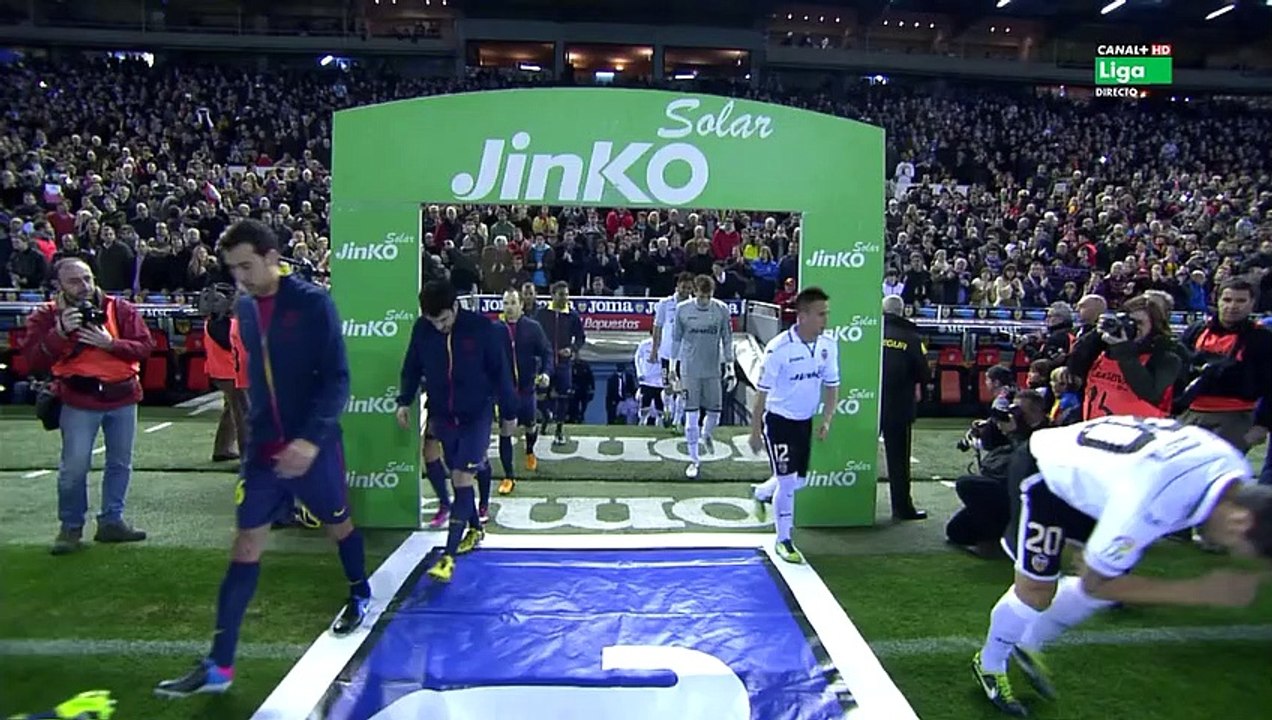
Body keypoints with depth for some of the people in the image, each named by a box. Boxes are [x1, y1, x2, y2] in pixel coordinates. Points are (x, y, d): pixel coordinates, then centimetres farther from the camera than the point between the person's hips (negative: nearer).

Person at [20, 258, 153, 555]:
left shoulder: (120, 309, 0)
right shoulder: (46, 316, -2)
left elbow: (145, 346, -5)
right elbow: (33, 360, -9)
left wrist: (110, 343, -20)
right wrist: (60, 332, -22)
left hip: (122, 397, 2)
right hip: (78, 400, -2)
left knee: (120, 463, 10)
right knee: (74, 467, -3)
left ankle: (111, 521, 24)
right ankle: (71, 527, 15)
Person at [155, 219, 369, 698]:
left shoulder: (313, 303, -13)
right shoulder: (244, 307, 5)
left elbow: (337, 378, -17)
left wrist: (311, 438, -26)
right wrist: (257, 429, 16)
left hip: (311, 445, -4)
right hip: (262, 447, 5)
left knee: (337, 524, 15)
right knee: (246, 543, 3)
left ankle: (360, 597, 43)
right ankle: (218, 666, 8)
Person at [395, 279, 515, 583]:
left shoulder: (481, 327, -16)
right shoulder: (422, 329, -7)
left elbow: (500, 370, -8)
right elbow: (412, 367, 7)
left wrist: (509, 411, -3)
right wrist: (405, 401, -2)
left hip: (477, 414, -4)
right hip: (442, 415, 4)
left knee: (462, 479, -10)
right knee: (459, 477, 15)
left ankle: (448, 557, -9)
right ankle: (474, 529, 38)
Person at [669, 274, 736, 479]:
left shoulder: (722, 310, -3)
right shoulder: (682, 309, -5)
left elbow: (727, 340, 4)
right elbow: (676, 338, 5)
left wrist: (730, 366, 2)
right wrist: (673, 366, 7)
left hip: (713, 370, 1)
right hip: (690, 370, -1)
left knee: (714, 412, 7)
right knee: (691, 416, 0)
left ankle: (706, 434, 43)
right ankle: (694, 460, 11)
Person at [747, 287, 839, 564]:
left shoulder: (828, 345, -5)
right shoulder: (779, 348, -23)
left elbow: (832, 385, 6)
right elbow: (762, 392, -16)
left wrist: (826, 420, -5)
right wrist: (755, 432, -13)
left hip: (805, 421, 6)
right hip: (778, 420, -6)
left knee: (798, 479, 15)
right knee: (787, 481, -6)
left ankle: (760, 493, 45)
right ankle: (783, 540, 12)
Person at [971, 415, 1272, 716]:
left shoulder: (1233, 469, -18)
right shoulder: (1151, 502, -41)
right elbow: (1094, 584, -23)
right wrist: (1203, 591, -25)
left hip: (1076, 465, 8)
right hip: (1040, 472, -8)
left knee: (1114, 577, 8)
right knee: (1035, 590, -8)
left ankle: (1028, 645, 30)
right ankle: (989, 665, 23)